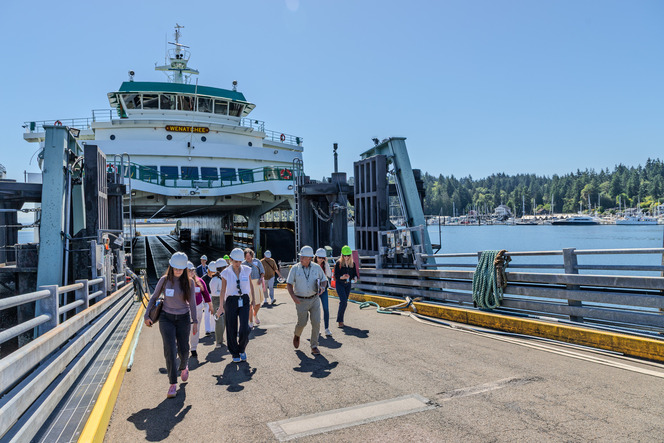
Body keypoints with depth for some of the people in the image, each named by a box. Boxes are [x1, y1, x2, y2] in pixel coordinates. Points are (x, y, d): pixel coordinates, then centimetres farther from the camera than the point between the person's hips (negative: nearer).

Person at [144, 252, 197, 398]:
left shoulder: (189, 282, -4)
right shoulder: (164, 280, -4)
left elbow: (192, 303, 0)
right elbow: (154, 298, 7)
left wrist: (195, 321, -3)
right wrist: (147, 315, 2)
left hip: (183, 319, 1)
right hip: (167, 318, 0)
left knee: (183, 349, 6)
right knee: (170, 350, -10)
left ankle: (184, 367, 42)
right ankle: (173, 384, -2)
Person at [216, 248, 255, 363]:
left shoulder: (247, 270, 1)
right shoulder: (226, 273, -4)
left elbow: (250, 286, 12)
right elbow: (223, 290, 0)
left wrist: (252, 299, 16)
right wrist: (221, 305, -2)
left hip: (244, 301, 1)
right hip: (231, 301, -1)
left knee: (245, 328, -9)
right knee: (232, 329, 3)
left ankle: (242, 349, 18)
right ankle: (235, 354, 22)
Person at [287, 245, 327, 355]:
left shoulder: (316, 267, -1)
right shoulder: (295, 268, -5)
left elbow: (324, 279, 10)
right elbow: (289, 284, -2)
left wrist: (322, 287, -13)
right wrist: (293, 296, -17)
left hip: (314, 300, 1)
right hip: (301, 301, -1)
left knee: (316, 323, -5)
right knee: (302, 323, 3)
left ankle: (314, 347, 8)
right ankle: (297, 335, 39)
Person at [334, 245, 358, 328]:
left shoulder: (352, 263, 3)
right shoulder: (338, 263, -10)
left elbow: (355, 274, 9)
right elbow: (336, 275, -11)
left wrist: (355, 278, -14)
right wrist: (342, 277, -30)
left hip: (348, 284, 5)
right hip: (340, 284, -5)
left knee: (344, 302, 9)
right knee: (343, 301, -16)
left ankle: (340, 320, 23)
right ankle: (340, 321, -5)